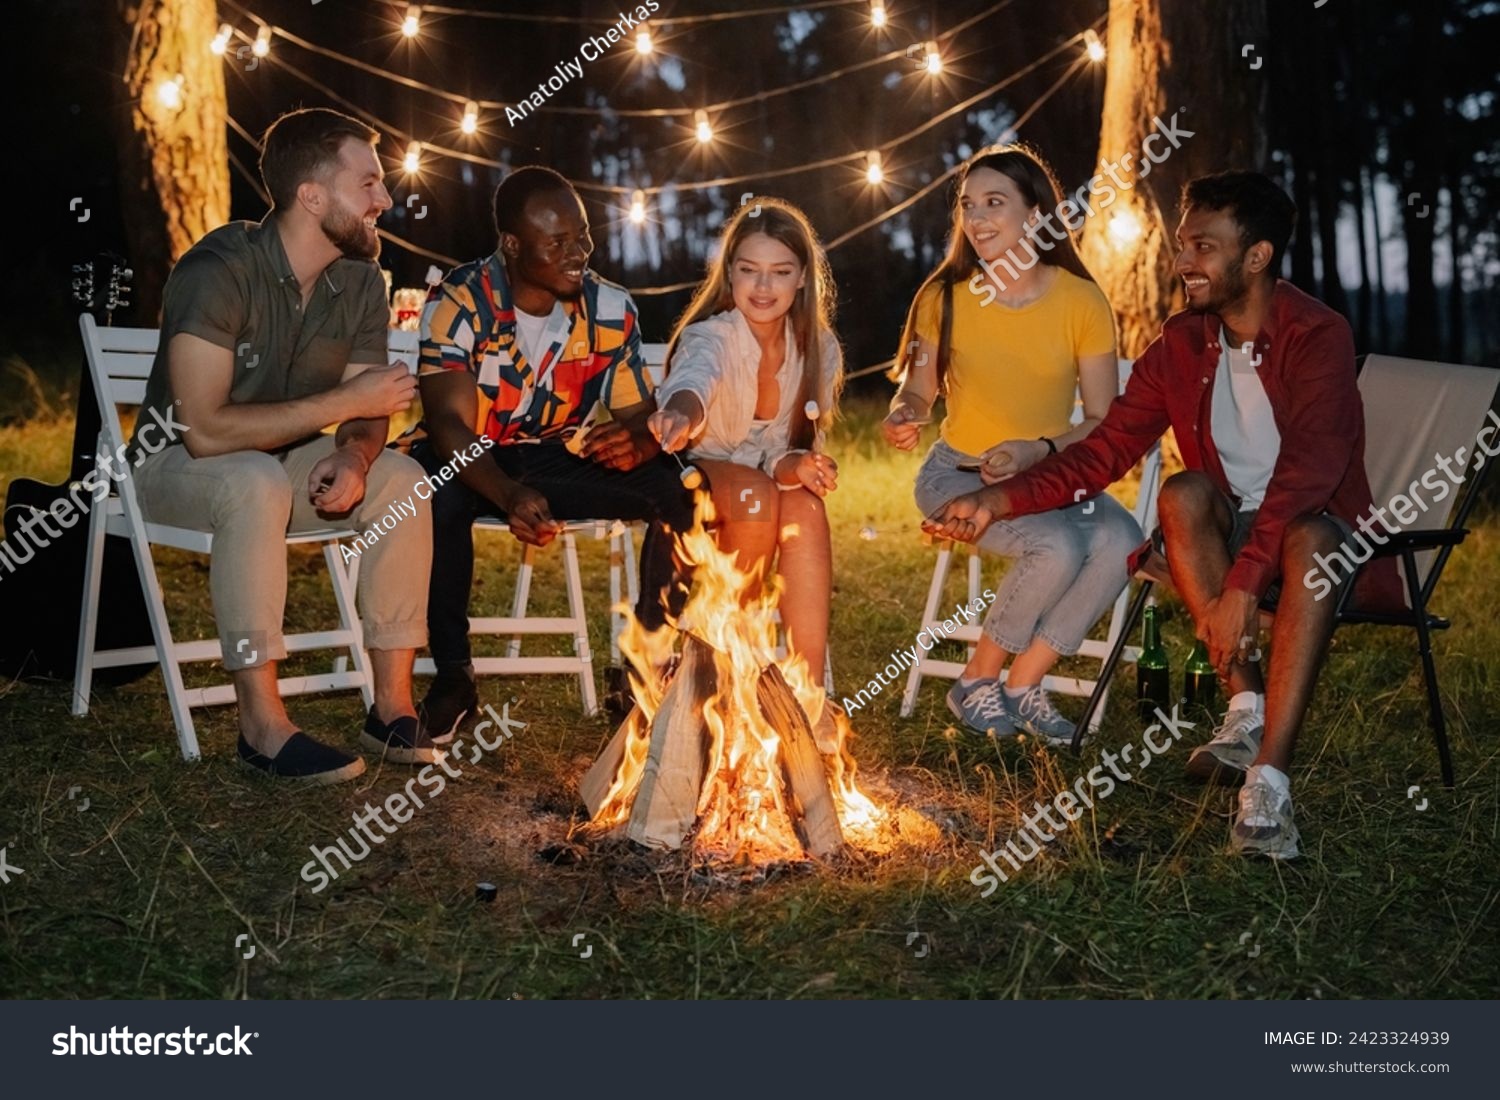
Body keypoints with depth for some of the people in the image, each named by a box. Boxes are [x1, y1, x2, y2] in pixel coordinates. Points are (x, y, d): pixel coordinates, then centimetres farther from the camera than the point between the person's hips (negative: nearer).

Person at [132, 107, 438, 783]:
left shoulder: (360, 283, -5)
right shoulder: (219, 271, -26)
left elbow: (366, 412, 0)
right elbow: (205, 430, -33)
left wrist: (354, 455, -25)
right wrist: (344, 402, -30)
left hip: (281, 463, 6)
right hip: (175, 467, -6)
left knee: (401, 479, -17)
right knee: (257, 482, -37)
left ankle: (392, 706, -15)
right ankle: (262, 724, -32)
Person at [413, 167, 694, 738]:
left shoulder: (609, 308, -7)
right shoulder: (458, 303, -19)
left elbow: (641, 415, -4)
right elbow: (450, 422, -28)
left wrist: (640, 442, -32)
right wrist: (509, 495, -48)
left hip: (555, 460, 3)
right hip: (465, 458, -3)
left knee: (679, 486, -18)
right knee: (439, 492, -38)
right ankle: (453, 674, -20)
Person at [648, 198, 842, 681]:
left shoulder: (818, 350, -6)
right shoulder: (709, 337, -21)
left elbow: (796, 446, -1)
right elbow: (694, 378, -46)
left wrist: (798, 466, -27)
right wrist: (681, 410, -72)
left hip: (765, 482, 4)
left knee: (806, 509, -29)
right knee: (755, 496, -34)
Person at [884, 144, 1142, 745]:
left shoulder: (1082, 301, -7)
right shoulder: (946, 297, -5)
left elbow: (1102, 421, -6)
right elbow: (917, 390, 6)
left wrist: (1039, 450, -23)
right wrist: (903, 416, -18)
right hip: (959, 473, -2)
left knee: (1121, 542, -28)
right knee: (1058, 547, -31)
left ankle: (1023, 684, -9)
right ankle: (977, 681, -6)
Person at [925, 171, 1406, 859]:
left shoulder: (1317, 336, -16)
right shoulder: (1181, 345, 1)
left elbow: (1306, 473, -28)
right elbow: (1105, 450, -1)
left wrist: (1241, 585, -38)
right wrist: (999, 501, -14)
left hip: (1321, 527, -4)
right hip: (1229, 533, 4)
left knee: (1310, 542, -38)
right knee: (1185, 492, -28)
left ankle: (1268, 782, -44)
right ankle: (1246, 710, -23)